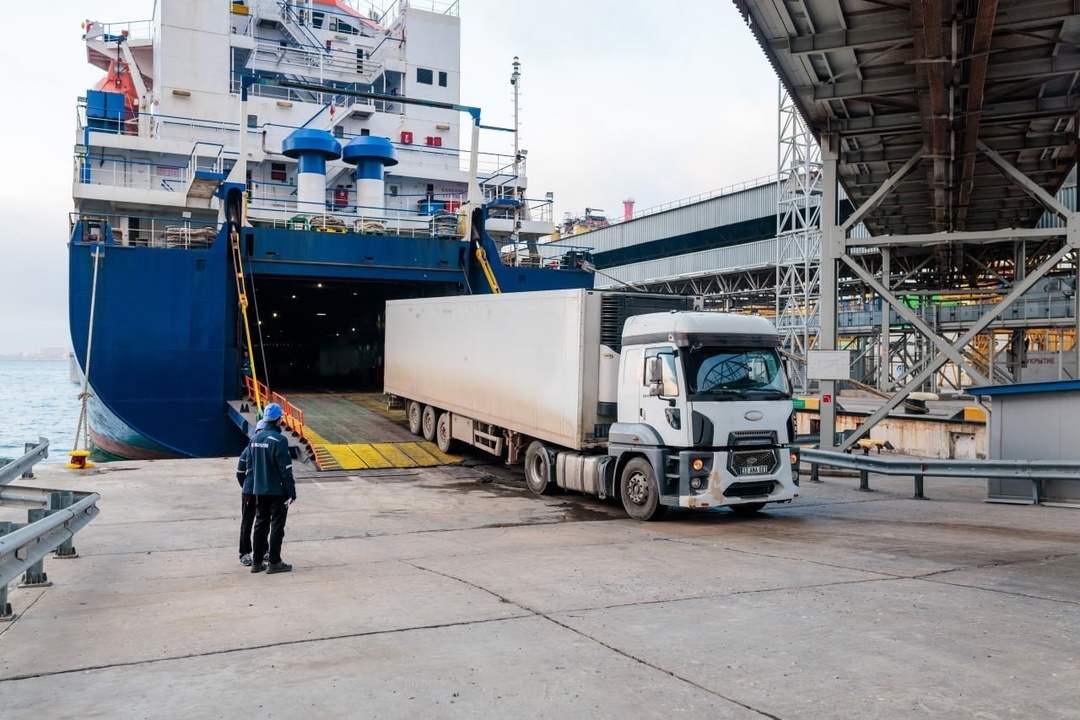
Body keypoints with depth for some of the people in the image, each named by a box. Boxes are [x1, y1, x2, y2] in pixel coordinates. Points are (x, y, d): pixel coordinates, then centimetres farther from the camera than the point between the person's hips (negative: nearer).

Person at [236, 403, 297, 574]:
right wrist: (292, 492, -11)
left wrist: (256, 483, 18)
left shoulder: (254, 438, 5)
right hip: (277, 491, -7)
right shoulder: (279, 440, -17)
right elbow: (285, 469, -17)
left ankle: (257, 562, 18)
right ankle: (274, 563, 5)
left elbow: (247, 464, 10)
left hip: (259, 491, 7)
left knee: (260, 525, 14)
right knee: (277, 526, 2)